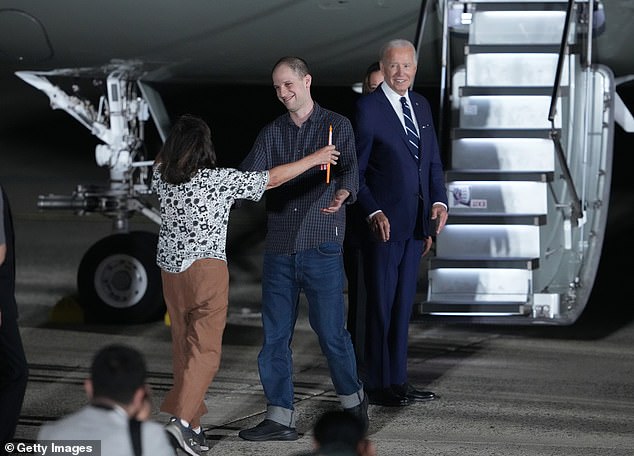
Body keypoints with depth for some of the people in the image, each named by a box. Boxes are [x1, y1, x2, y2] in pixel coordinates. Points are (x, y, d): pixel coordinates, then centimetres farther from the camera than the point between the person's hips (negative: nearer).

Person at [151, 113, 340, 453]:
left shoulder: (161, 179, 0)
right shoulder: (219, 180, -13)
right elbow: (274, 178, -6)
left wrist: (175, 138, 41)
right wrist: (314, 159, 4)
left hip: (171, 270, 6)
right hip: (207, 269, -6)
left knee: (183, 348, 14)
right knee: (205, 350, -4)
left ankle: (191, 426, 17)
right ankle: (182, 418, -20)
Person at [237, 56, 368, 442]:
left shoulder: (337, 126, 4)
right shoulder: (271, 134, 13)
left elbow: (351, 168, -7)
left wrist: (342, 193, -30)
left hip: (322, 243, -4)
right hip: (279, 247, 4)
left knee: (331, 331, -2)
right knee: (275, 334, 2)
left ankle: (353, 399, 20)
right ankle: (280, 418, 5)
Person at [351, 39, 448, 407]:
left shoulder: (422, 105, 12)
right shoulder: (369, 108, -8)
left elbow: (433, 161, 16)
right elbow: (355, 170, -9)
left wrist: (439, 201, 1)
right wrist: (373, 213, -19)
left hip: (416, 223, 6)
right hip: (384, 222, -6)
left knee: (404, 304, 11)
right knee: (381, 304, -2)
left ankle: (398, 380, 17)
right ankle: (379, 386, 4)